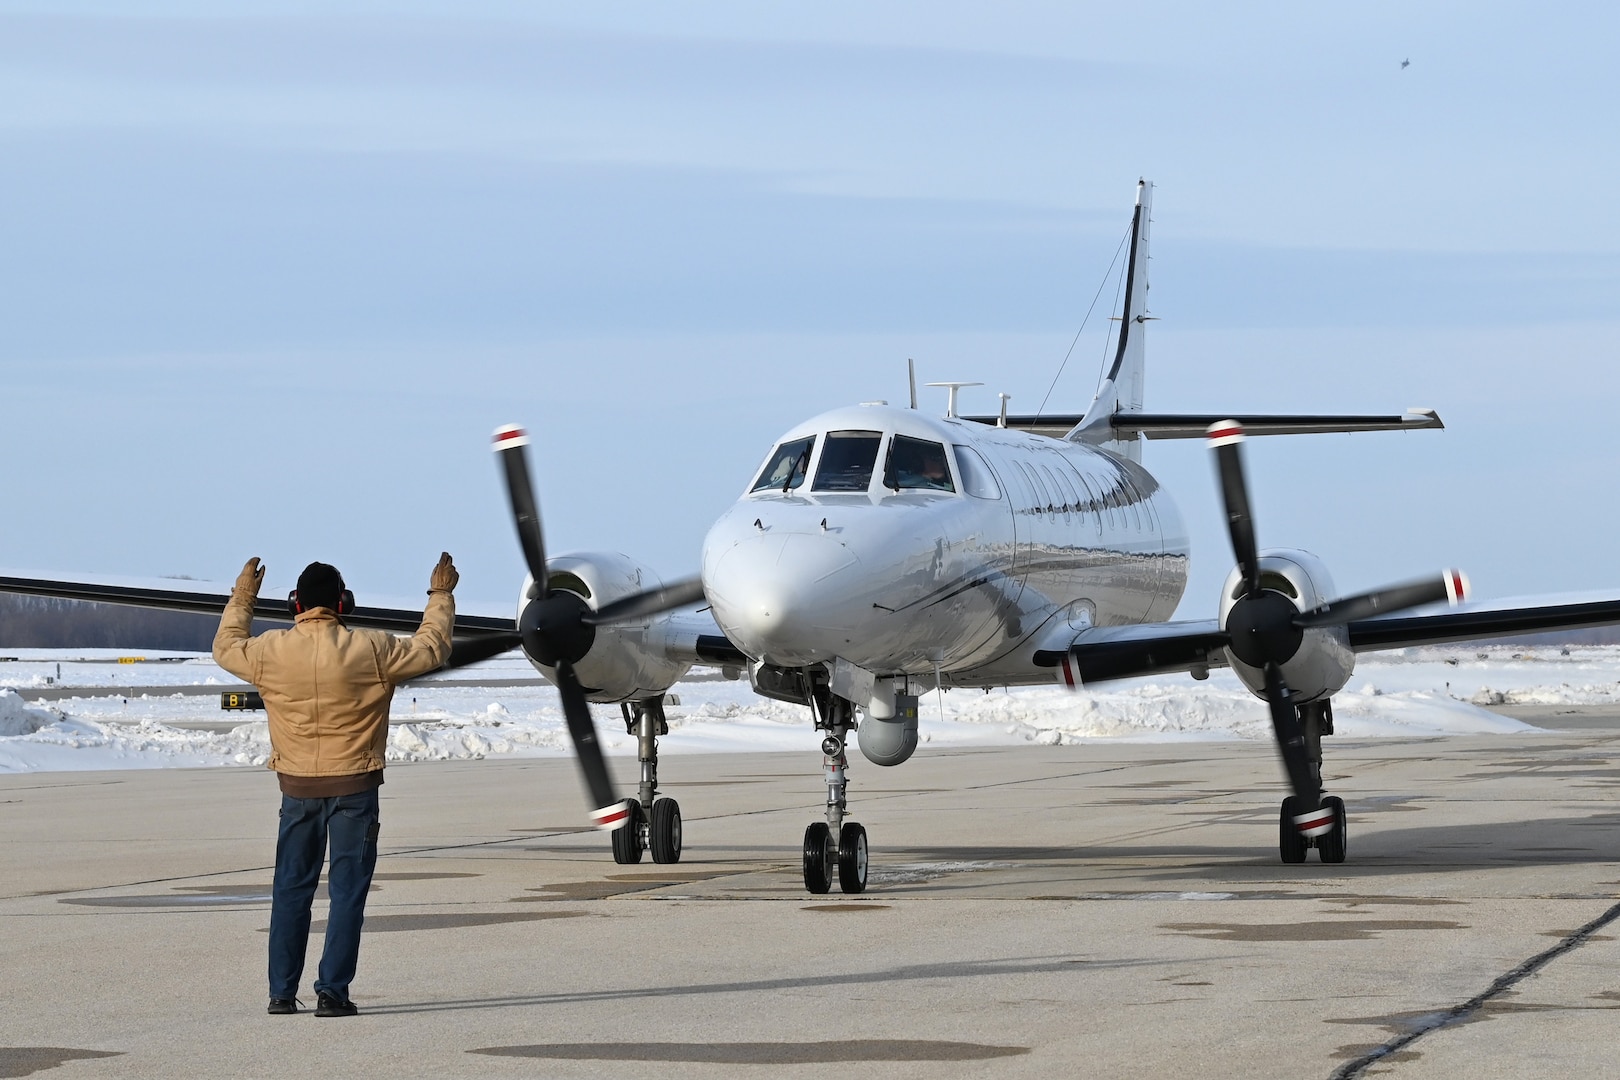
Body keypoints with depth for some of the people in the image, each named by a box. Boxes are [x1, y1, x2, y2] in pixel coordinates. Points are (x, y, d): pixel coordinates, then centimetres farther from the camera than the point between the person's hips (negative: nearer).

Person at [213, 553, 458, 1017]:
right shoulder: (370, 650, -12)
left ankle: (282, 992, 15)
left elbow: (225, 648, 15)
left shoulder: (270, 652, -6)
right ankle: (332, 992, -2)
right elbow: (431, 648, 1)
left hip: (297, 787, 3)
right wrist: (440, 596, 15)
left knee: (291, 888, 12)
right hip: (353, 785, -3)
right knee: (347, 890, 2)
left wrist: (242, 599, 29)